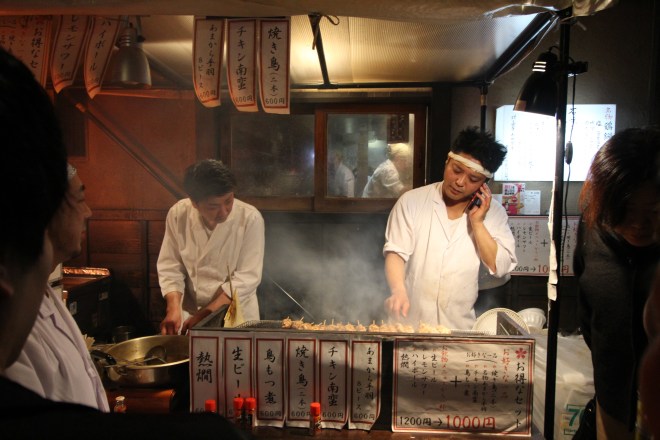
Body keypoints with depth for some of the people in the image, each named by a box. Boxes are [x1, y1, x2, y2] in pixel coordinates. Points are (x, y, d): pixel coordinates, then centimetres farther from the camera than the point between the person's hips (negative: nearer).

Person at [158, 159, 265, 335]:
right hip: (190, 316, 2)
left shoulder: (250, 219, -20)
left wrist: (204, 315, -20)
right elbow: (169, 267, -5)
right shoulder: (178, 214, -12)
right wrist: (174, 308, -20)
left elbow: (246, 278, -19)